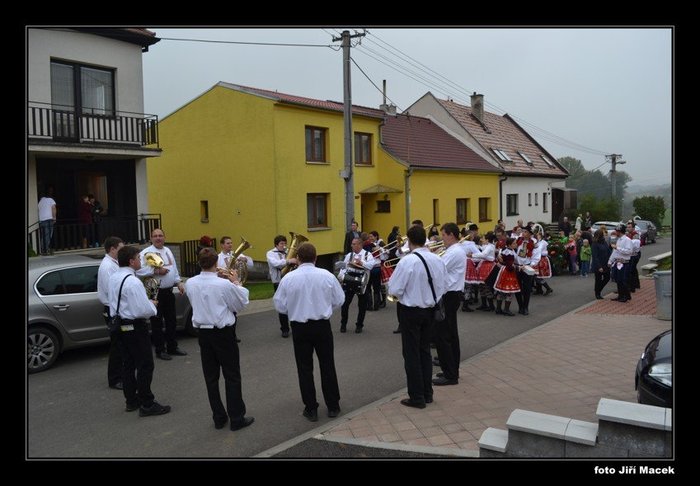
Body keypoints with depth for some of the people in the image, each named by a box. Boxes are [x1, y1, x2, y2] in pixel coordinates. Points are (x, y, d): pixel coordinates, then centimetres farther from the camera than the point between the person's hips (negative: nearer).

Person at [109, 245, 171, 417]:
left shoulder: (113, 278, 4)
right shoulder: (133, 282, -24)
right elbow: (144, 311, -27)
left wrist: (147, 303, 12)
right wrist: (153, 305, -6)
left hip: (119, 324, 9)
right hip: (135, 327, -9)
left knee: (128, 363, 18)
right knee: (145, 365, 1)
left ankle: (131, 400, 29)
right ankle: (147, 404, 7)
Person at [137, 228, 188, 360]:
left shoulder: (168, 251, 14)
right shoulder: (146, 253, -10)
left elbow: (174, 268, 21)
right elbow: (139, 270, -23)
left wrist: (179, 282, 13)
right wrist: (156, 271, -24)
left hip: (168, 291, 7)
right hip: (155, 292, -7)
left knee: (171, 321, 15)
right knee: (157, 323, 2)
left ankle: (172, 347, 28)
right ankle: (160, 350, 13)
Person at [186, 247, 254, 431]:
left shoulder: (190, 283, -5)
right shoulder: (225, 285, -19)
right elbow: (242, 304, -5)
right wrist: (237, 282, 4)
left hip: (203, 333, 5)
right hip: (223, 333, -5)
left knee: (211, 377, 13)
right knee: (232, 376, 6)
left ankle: (218, 418, 21)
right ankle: (236, 418, 11)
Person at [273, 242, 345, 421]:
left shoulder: (288, 278, -11)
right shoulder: (327, 275, -9)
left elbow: (280, 306, -4)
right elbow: (339, 300, 0)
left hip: (299, 328, -1)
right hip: (322, 326, 1)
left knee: (305, 368, 11)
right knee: (327, 365, 14)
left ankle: (311, 408, 18)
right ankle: (333, 406, 23)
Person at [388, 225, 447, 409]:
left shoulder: (407, 261, -20)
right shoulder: (437, 260, -2)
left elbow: (394, 290, -18)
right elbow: (442, 287, 6)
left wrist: (401, 293, 2)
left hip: (411, 312, -6)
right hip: (430, 310, 6)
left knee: (412, 354, 5)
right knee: (425, 351, 18)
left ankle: (417, 397, 12)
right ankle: (427, 393, 26)